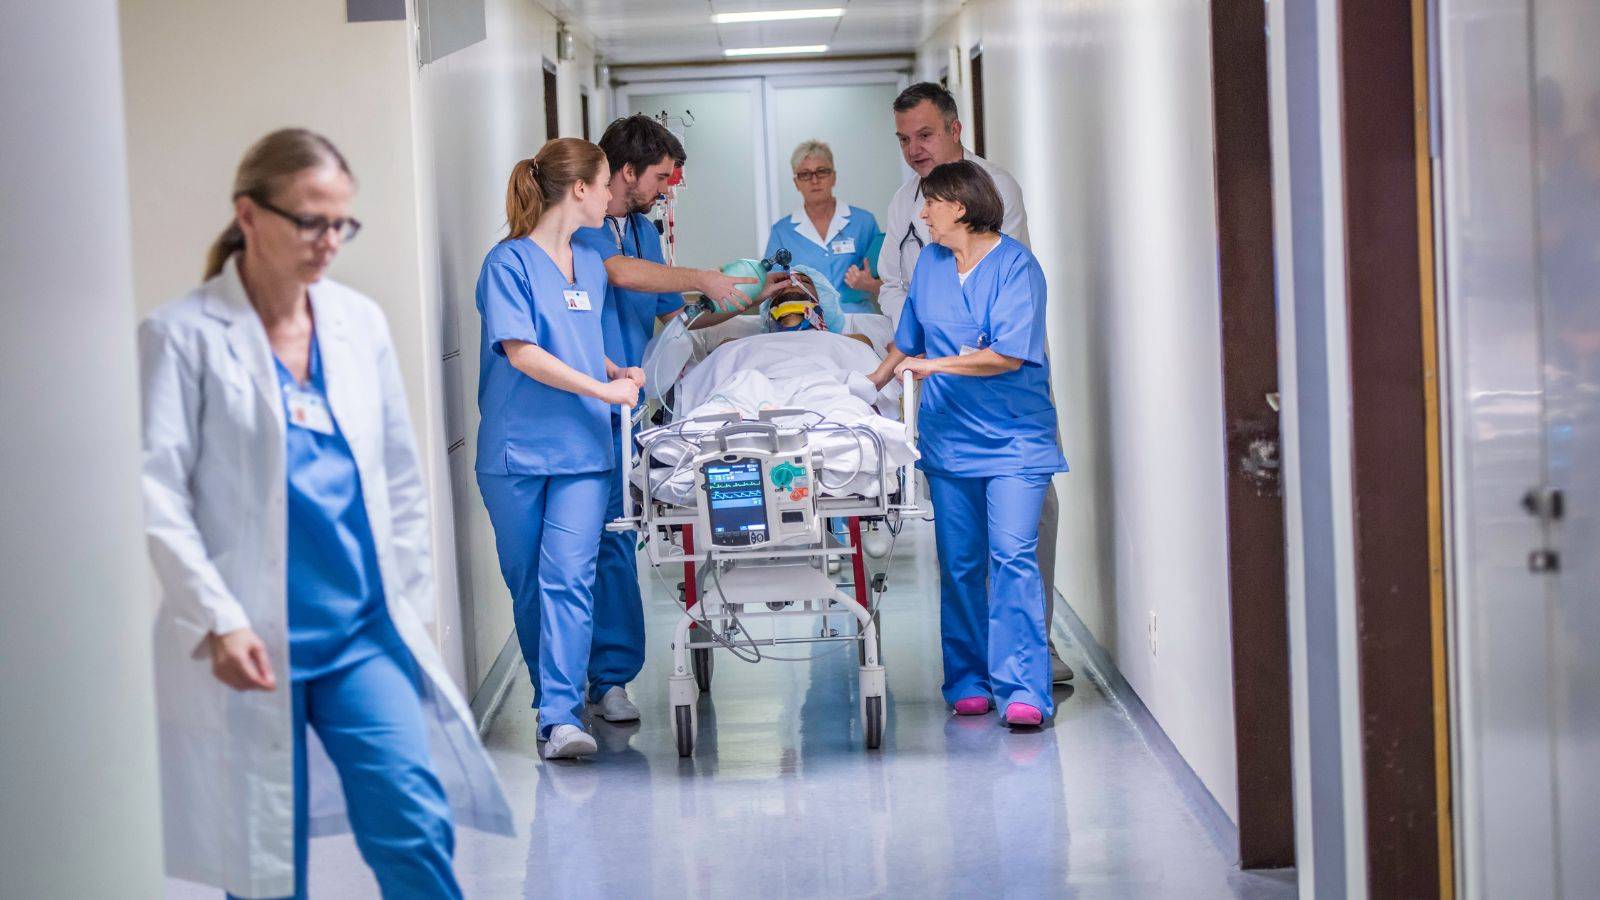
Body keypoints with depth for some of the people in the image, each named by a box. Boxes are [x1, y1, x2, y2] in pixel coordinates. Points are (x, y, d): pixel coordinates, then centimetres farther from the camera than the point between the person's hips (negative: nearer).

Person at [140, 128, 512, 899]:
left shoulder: (359, 321, 10)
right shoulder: (183, 334, -5)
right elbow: (157, 494, -11)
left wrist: (411, 600, 15)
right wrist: (216, 620, -19)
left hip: (364, 628, 4)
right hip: (250, 642, -3)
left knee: (413, 823, -10)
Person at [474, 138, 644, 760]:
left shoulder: (591, 266, 16)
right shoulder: (510, 262, -6)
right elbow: (522, 353, -13)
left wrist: (618, 370, 10)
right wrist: (602, 389, -12)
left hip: (582, 450, 4)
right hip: (517, 450, -4)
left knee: (569, 577, -10)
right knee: (527, 584, 7)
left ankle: (562, 715, -15)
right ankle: (552, 698, 22)